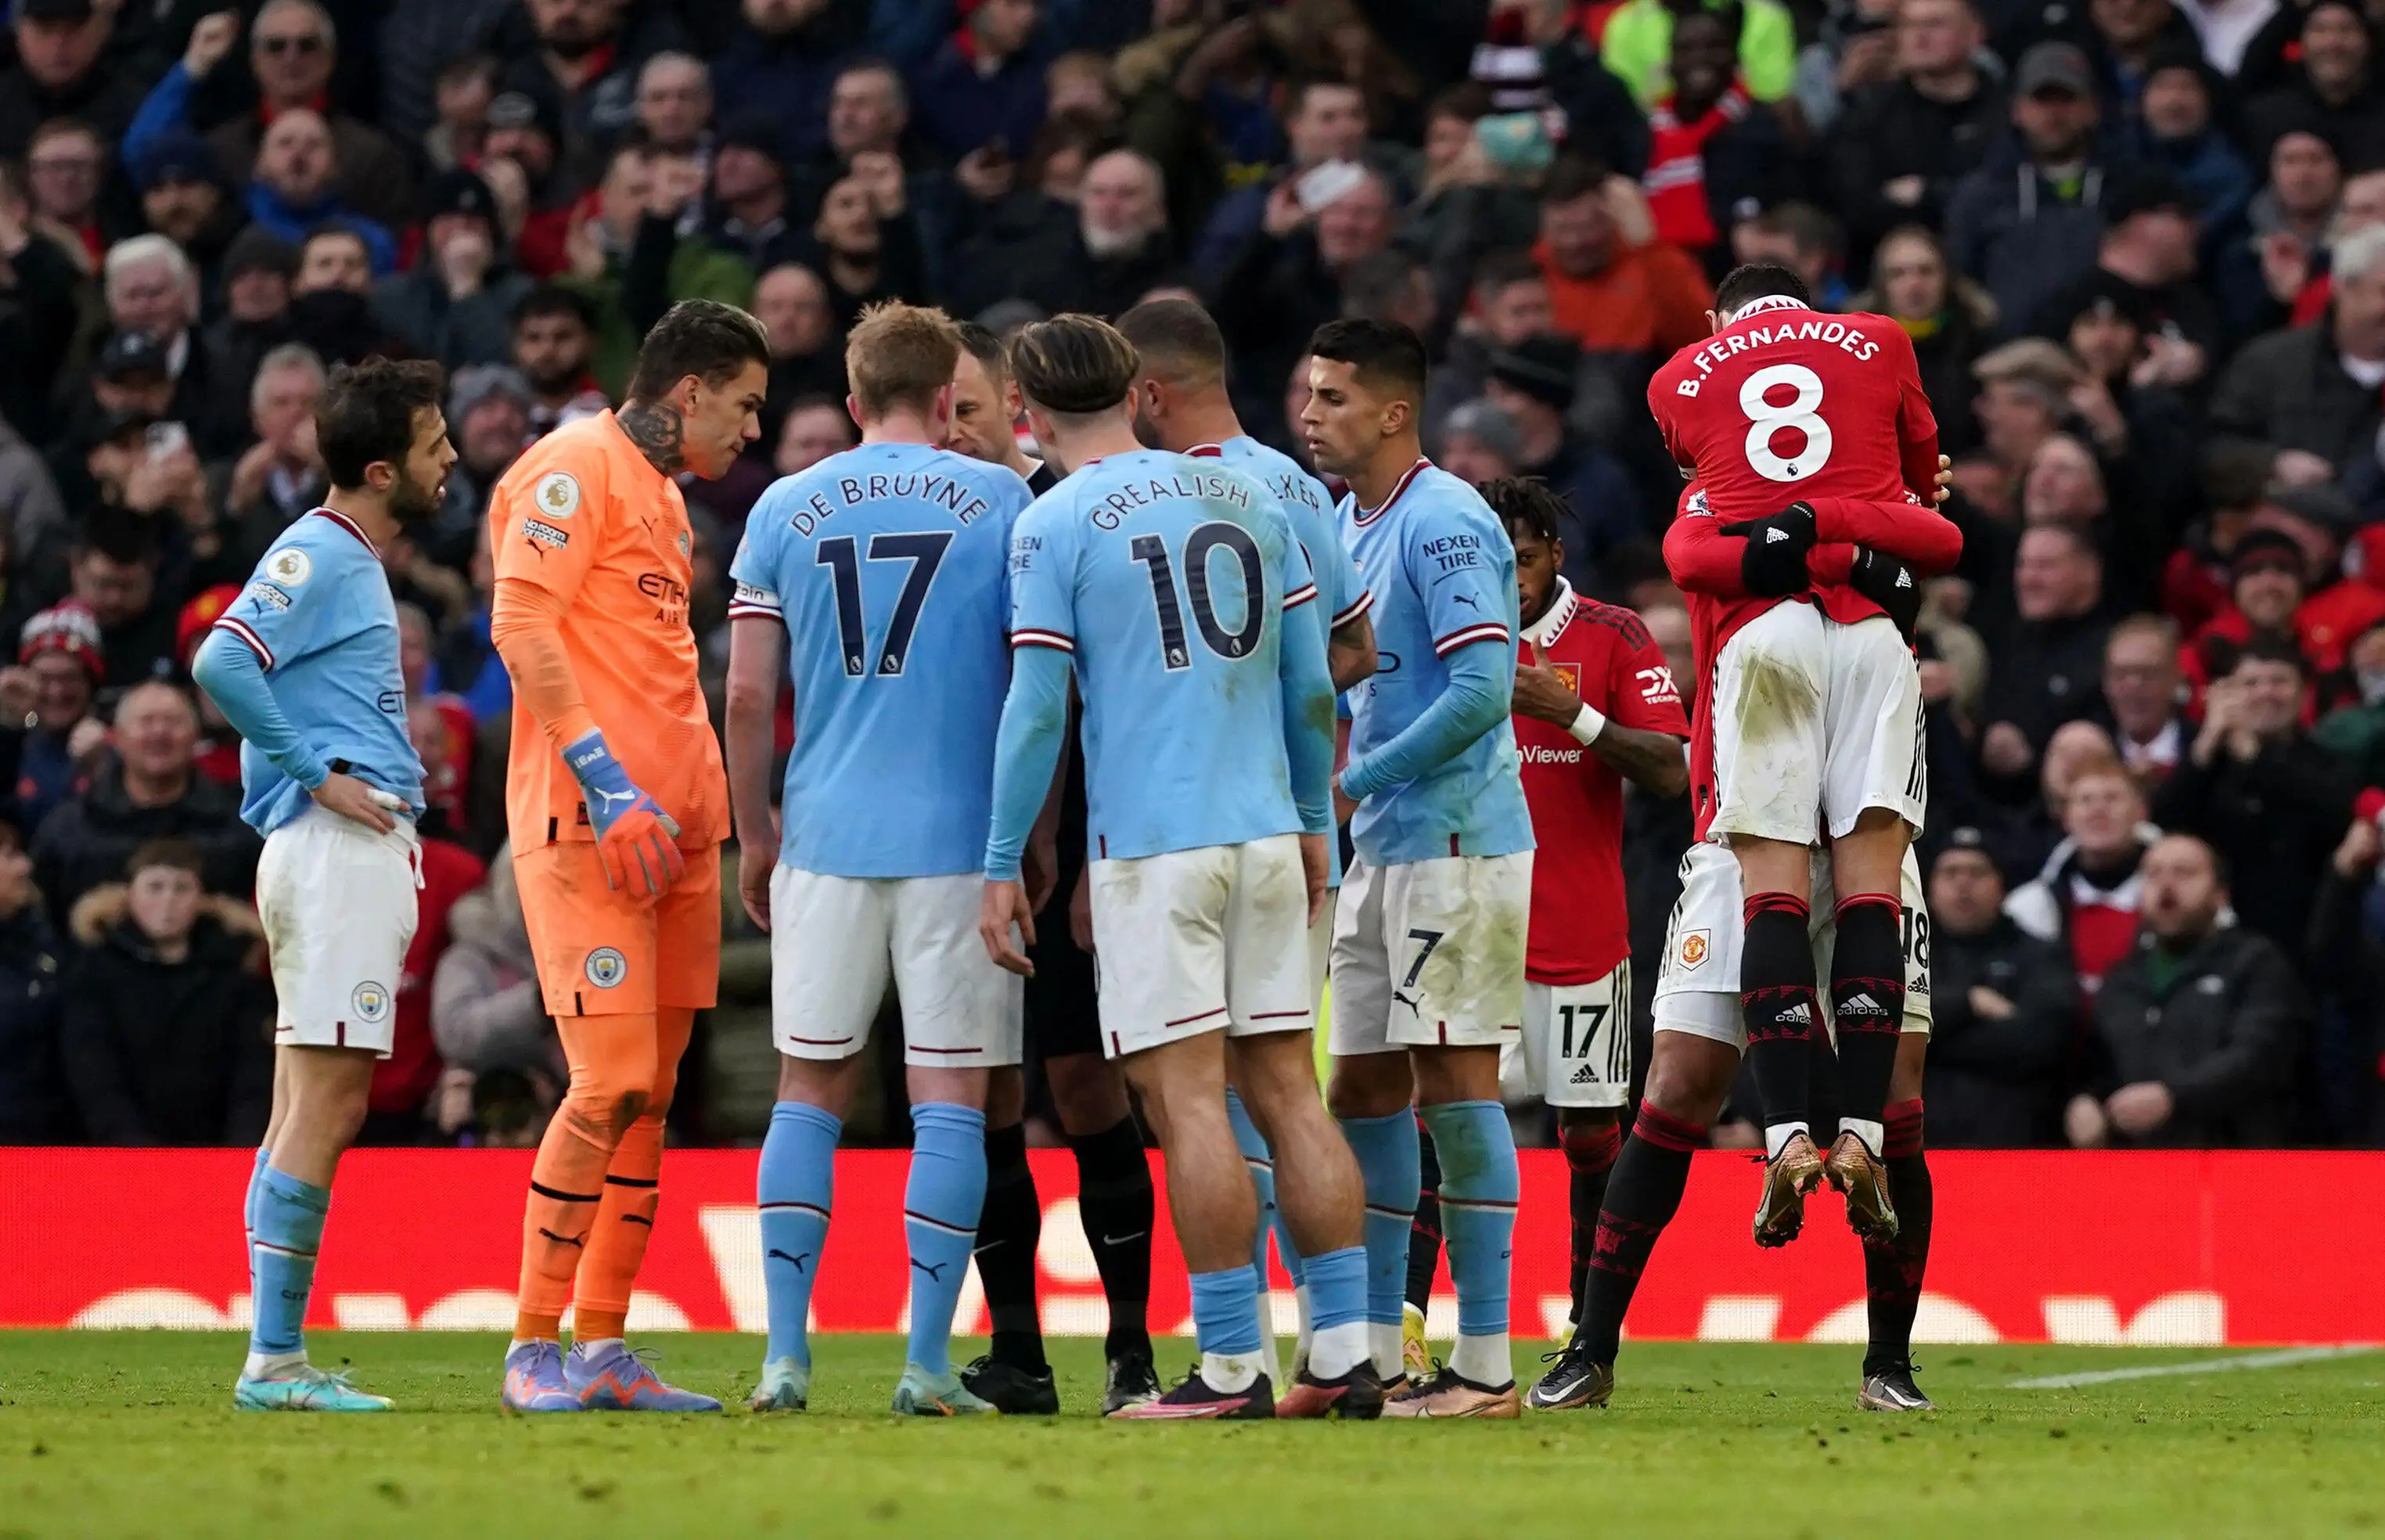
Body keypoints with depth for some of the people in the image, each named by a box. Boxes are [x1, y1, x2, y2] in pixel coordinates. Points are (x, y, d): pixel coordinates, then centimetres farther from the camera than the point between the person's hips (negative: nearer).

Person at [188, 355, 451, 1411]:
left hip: (365, 856, 10)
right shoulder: (315, 557, -11)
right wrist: (317, 772, -18)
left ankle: (278, 1361, 11)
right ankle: (275, 1358, -13)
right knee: (326, 1104, -12)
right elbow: (221, 662, -24)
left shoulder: (352, 561, 20)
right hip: (342, 847, -10)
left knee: (307, 1108, 9)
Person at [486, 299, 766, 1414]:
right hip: (586, 821, -9)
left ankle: (603, 1350, 9)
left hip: (668, 824, 9)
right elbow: (520, 629, -15)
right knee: (611, 1082, -13)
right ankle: (536, 1350, -7)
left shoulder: (663, 494, 23)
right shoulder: (578, 468, -6)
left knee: (650, 1091, 6)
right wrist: (605, 781, -20)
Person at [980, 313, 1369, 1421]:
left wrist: (1002, 865, -1)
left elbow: (1037, 708, -7)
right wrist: (1313, 822, 23)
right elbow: (1312, 683, 13)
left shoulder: (1055, 525, -4)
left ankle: (1232, 1366, -7)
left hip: (1150, 842, -5)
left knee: (1187, 1098, -5)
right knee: (1285, 1087, 7)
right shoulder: (1250, 500, 12)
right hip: (1266, 832, 5)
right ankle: (1345, 1352, 4)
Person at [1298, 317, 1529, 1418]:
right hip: (1382, 847, 10)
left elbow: (1483, 688, -21)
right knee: (1362, 1085, 9)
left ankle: (1485, 1366, -5)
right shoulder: (1348, 526, 15)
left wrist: (1356, 780, -16)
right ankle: (1374, 1356, 14)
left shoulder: (1443, 522, -14)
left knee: (1453, 1082, -8)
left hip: (1454, 841, -10)